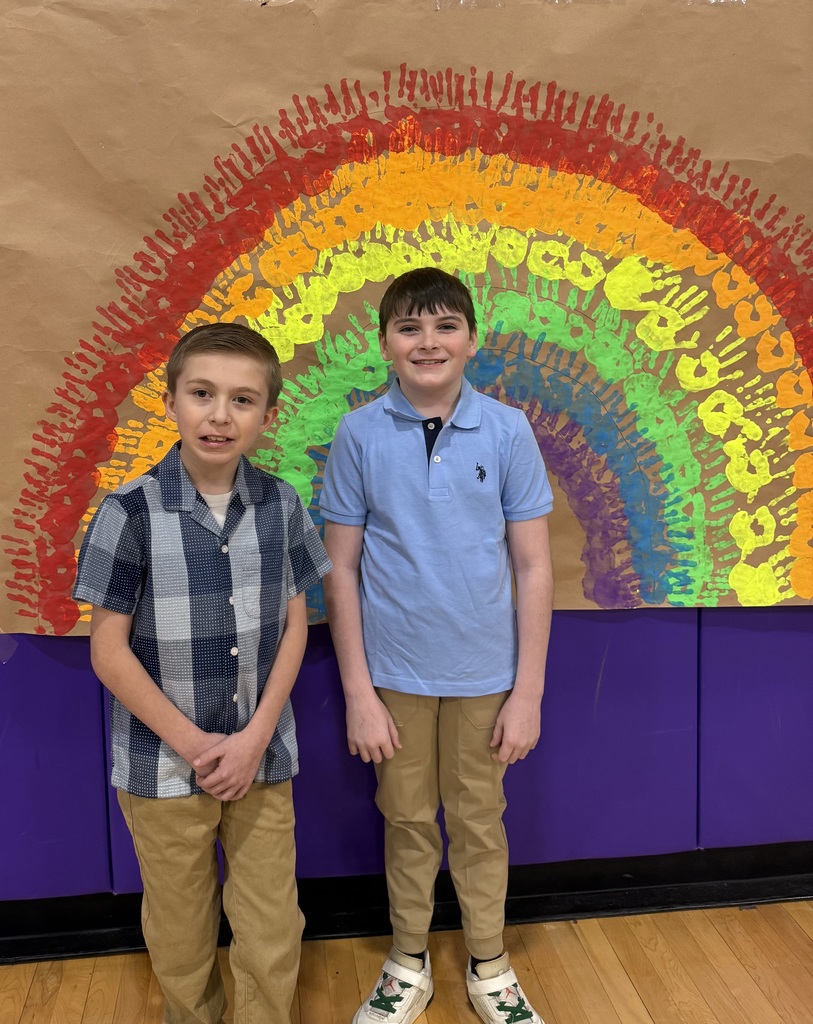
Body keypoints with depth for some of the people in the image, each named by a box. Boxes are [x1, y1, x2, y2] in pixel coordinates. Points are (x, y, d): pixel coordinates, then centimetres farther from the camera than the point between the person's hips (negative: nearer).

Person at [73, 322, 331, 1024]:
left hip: (263, 759, 2)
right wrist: (193, 745, -12)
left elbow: (294, 624, 0)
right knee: (181, 941, 18)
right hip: (164, 766, -1)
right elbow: (108, 649, -9)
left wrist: (256, 736, -9)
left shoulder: (281, 506, -5)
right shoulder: (131, 512, -13)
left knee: (274, 937, 12)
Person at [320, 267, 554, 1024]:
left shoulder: (507, 432, -7)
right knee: (408, 822, 17)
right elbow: (341, 571, -4)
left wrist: (528, 692, -5)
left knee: (479, 822, 16)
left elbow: (533, 568, -4)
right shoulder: (359, 435, -7)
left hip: (484, 675, 0)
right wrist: (358, 692, -5)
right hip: (394, 674, 0)